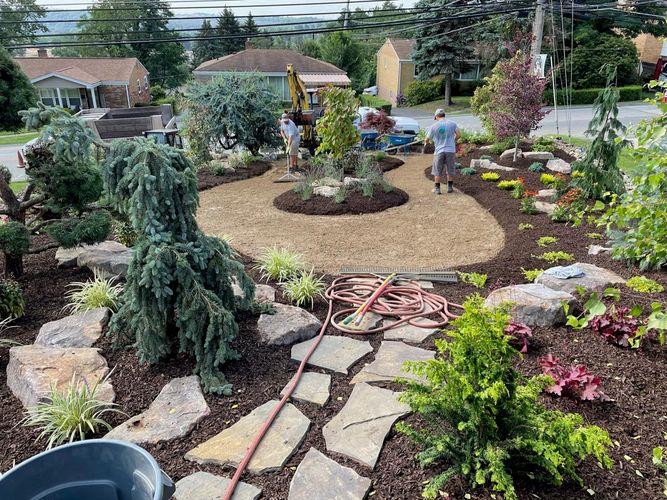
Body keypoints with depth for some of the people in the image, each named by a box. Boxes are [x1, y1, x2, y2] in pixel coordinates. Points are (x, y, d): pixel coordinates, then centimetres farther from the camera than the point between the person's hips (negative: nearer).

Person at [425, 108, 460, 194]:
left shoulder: (434, 126, -3)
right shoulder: (452, 123, 1)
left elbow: (427, 139, 1)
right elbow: (458, 134, -2)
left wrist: (427, 142, 25)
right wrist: (453, 140, 16)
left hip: (439, 151, -1)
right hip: (450, 150, 2)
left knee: (437, 171, 9)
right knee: (450, 170, 14)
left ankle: (437, 188, 10)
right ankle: (450, 187, 19)